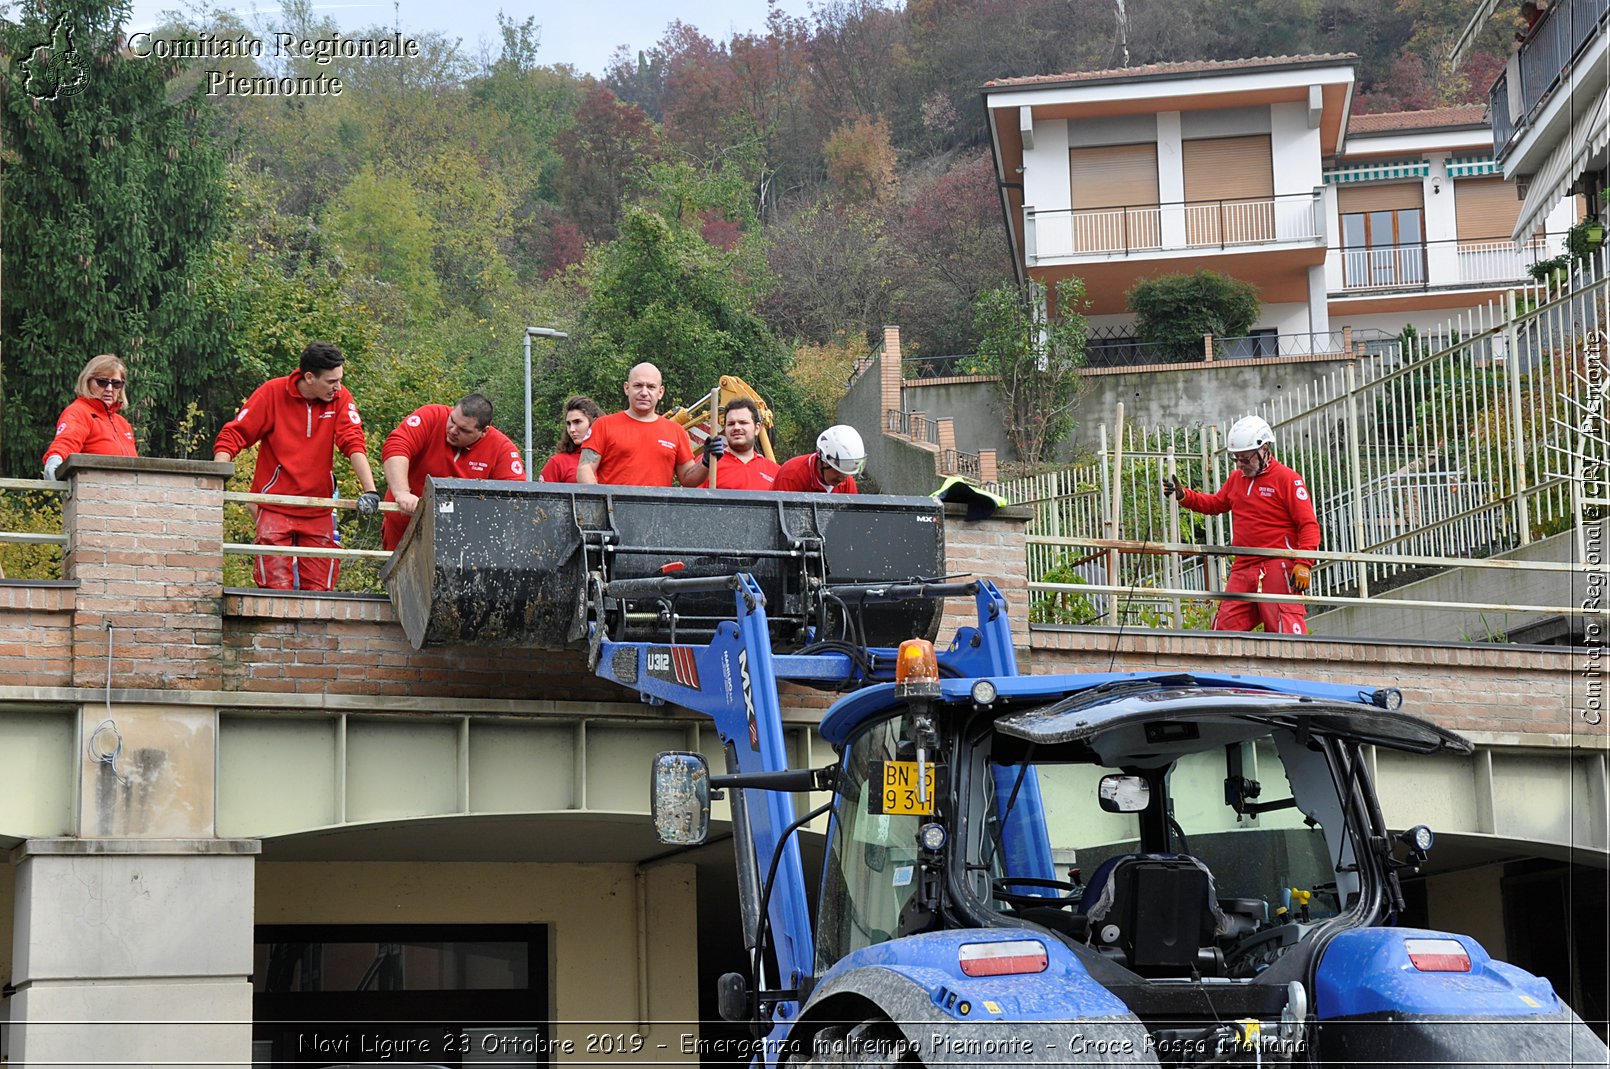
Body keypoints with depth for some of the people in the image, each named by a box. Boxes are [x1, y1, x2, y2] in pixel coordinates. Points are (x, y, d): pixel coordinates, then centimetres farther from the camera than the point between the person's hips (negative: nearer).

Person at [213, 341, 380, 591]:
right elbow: (232, 435, -6)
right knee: (276, 587, -8)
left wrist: (370, 490, -24)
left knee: (319, 590, 1)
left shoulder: (340, 398, -2)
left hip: (318, 511, 2)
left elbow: (353, 444, -10)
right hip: (275, 506, -2)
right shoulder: (272, 394, -7)